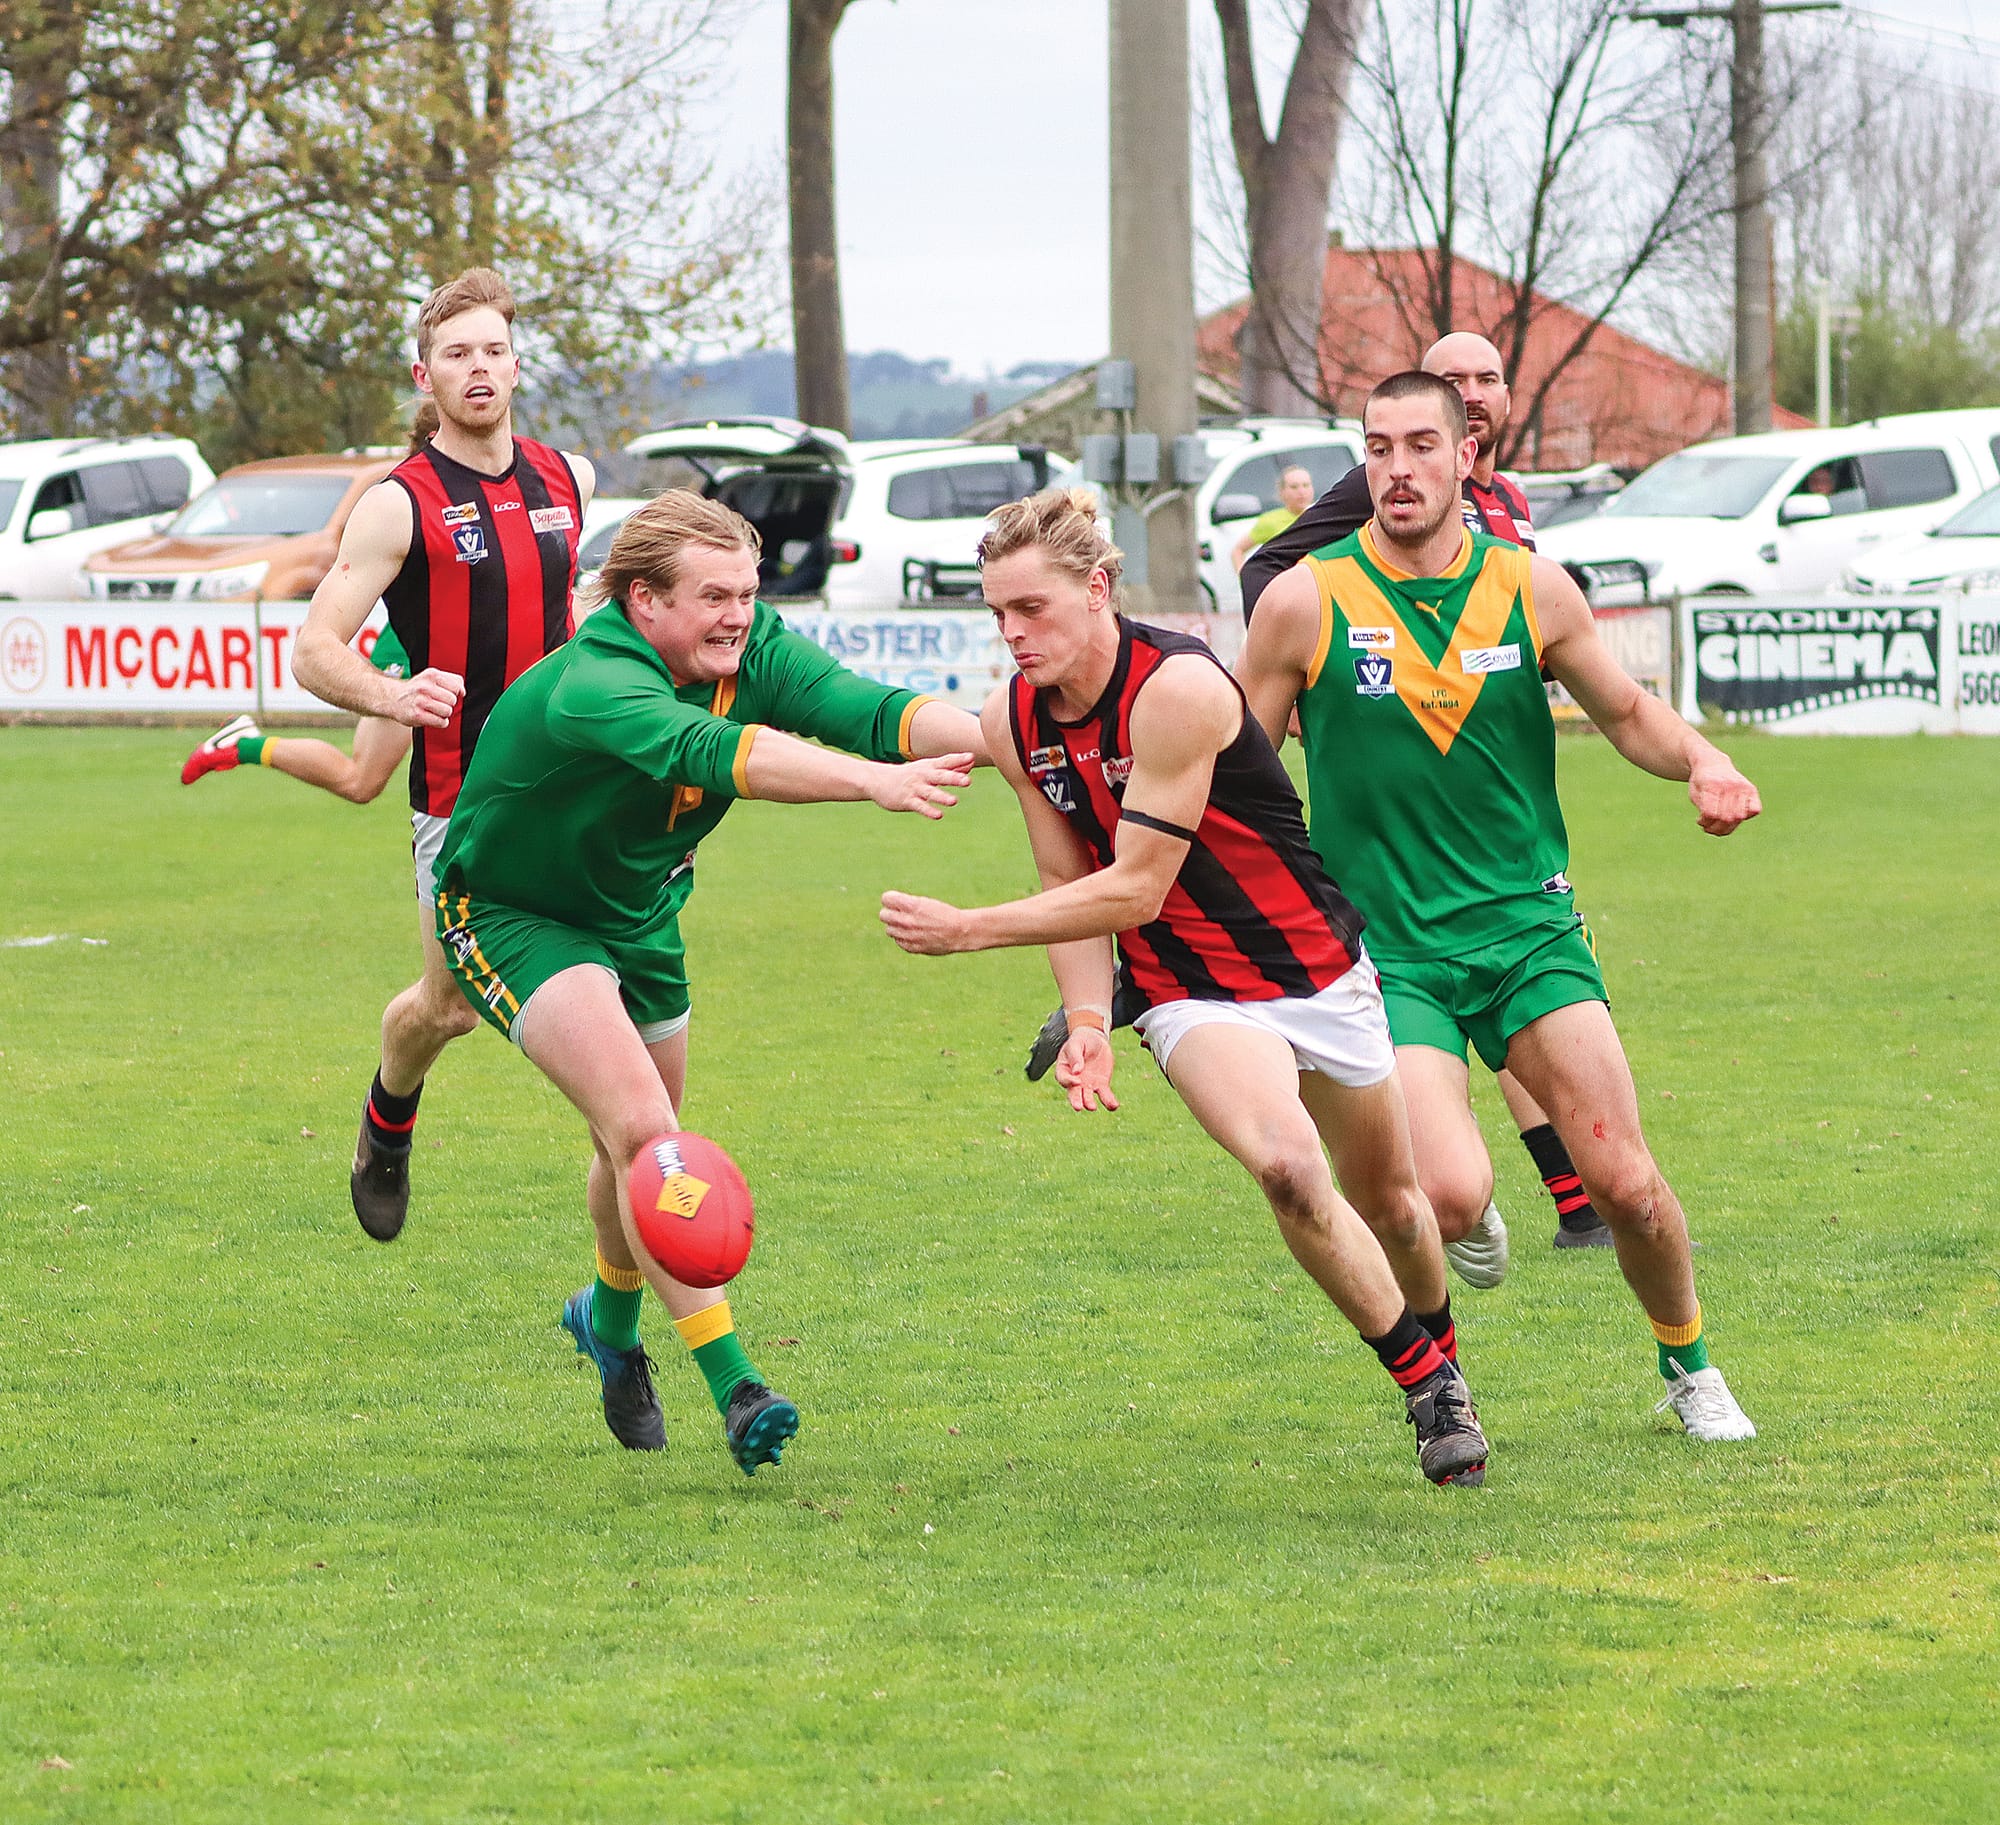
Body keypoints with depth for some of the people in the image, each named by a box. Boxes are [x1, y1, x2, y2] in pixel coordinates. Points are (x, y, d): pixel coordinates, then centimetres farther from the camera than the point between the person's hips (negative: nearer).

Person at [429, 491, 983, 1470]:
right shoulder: (590, 689, -38)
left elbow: (858, 706, -32)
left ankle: (610, 1319, 50)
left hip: (636, 913, 7)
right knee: (641, 1130, -23)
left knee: (639, 1149, 20)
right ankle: (732, 1385, -23)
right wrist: (873, 780, -67)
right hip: (510, 914, -7)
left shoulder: (752, 653, -17)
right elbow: (714, 753, -55)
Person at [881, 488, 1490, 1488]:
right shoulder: (1013, 723, -6)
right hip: (1192, 996, 3)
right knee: (1285, 1165, -26)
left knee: (1387, 1199, 14)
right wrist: (1087, 1020, -14)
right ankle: (1425, 1383, -8)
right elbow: (1072, 883, 3)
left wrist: (968, 930, -24)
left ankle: (1440, 1351, 48)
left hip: (1319, 966, -3)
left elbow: (1136, 888, -25)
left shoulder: (1176, 687, -26)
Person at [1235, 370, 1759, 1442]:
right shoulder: (1306, 602, -6)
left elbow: (1626, 712, 15)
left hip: (1529, 927, 2)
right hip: (1385, 944, -2)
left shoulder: (1534, 591, 0)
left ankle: (1687, 1365, 23)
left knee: (1624, 1182, -6)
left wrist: (1700, 761, -5)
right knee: (1450, 1193, -22)